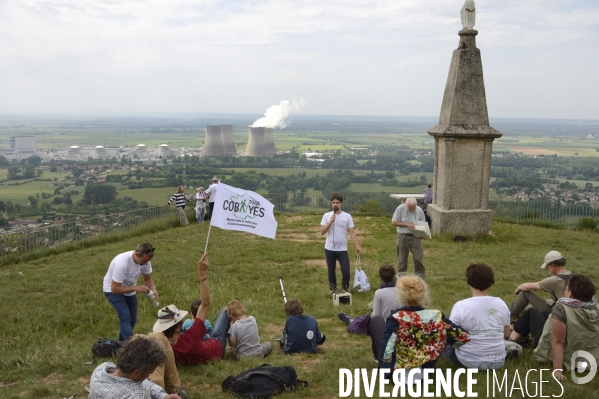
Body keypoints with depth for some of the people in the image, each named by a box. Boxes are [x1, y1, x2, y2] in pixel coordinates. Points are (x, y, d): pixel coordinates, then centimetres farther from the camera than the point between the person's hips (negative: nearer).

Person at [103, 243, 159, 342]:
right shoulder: (122, 263, -38)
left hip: (129, 290, 7)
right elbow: (115, 289, -32)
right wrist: (136, 288, -37)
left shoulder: (145, 260, -20)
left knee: (132, 320, 10)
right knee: (125, 317, -24)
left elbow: (148, 278, -4)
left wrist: (153, 288, -25)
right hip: (112, 290, -7)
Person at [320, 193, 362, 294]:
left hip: (342, 249, -1)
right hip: (330, 249, 1)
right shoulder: (326, 216, -2)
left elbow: (352, 232, -5)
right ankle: (332, 288, 31)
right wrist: (330, 222, -19)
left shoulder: (347, 216, -3)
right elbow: (322, 232, -8)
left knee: (346, 271, -2)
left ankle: (346, 289, 22)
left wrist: (357, 245, -15)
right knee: (331, 271, 13)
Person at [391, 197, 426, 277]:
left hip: (415, 236, 1)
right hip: (402, 236, -1)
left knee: (418, 258, -1)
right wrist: (407, 224, -18)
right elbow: (394, 222, -8)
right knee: (402, 258, 9)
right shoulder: (400, 209, -9)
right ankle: (401, 276, 23)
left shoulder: (419, 210, -4)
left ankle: (420, 277, 11)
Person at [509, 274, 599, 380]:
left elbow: (558, 342, -31)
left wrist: (557, 370, -29)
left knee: (532, 312, 14)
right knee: (548, 315, 25)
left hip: (557, 356, -5)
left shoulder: (562, 309, -30)